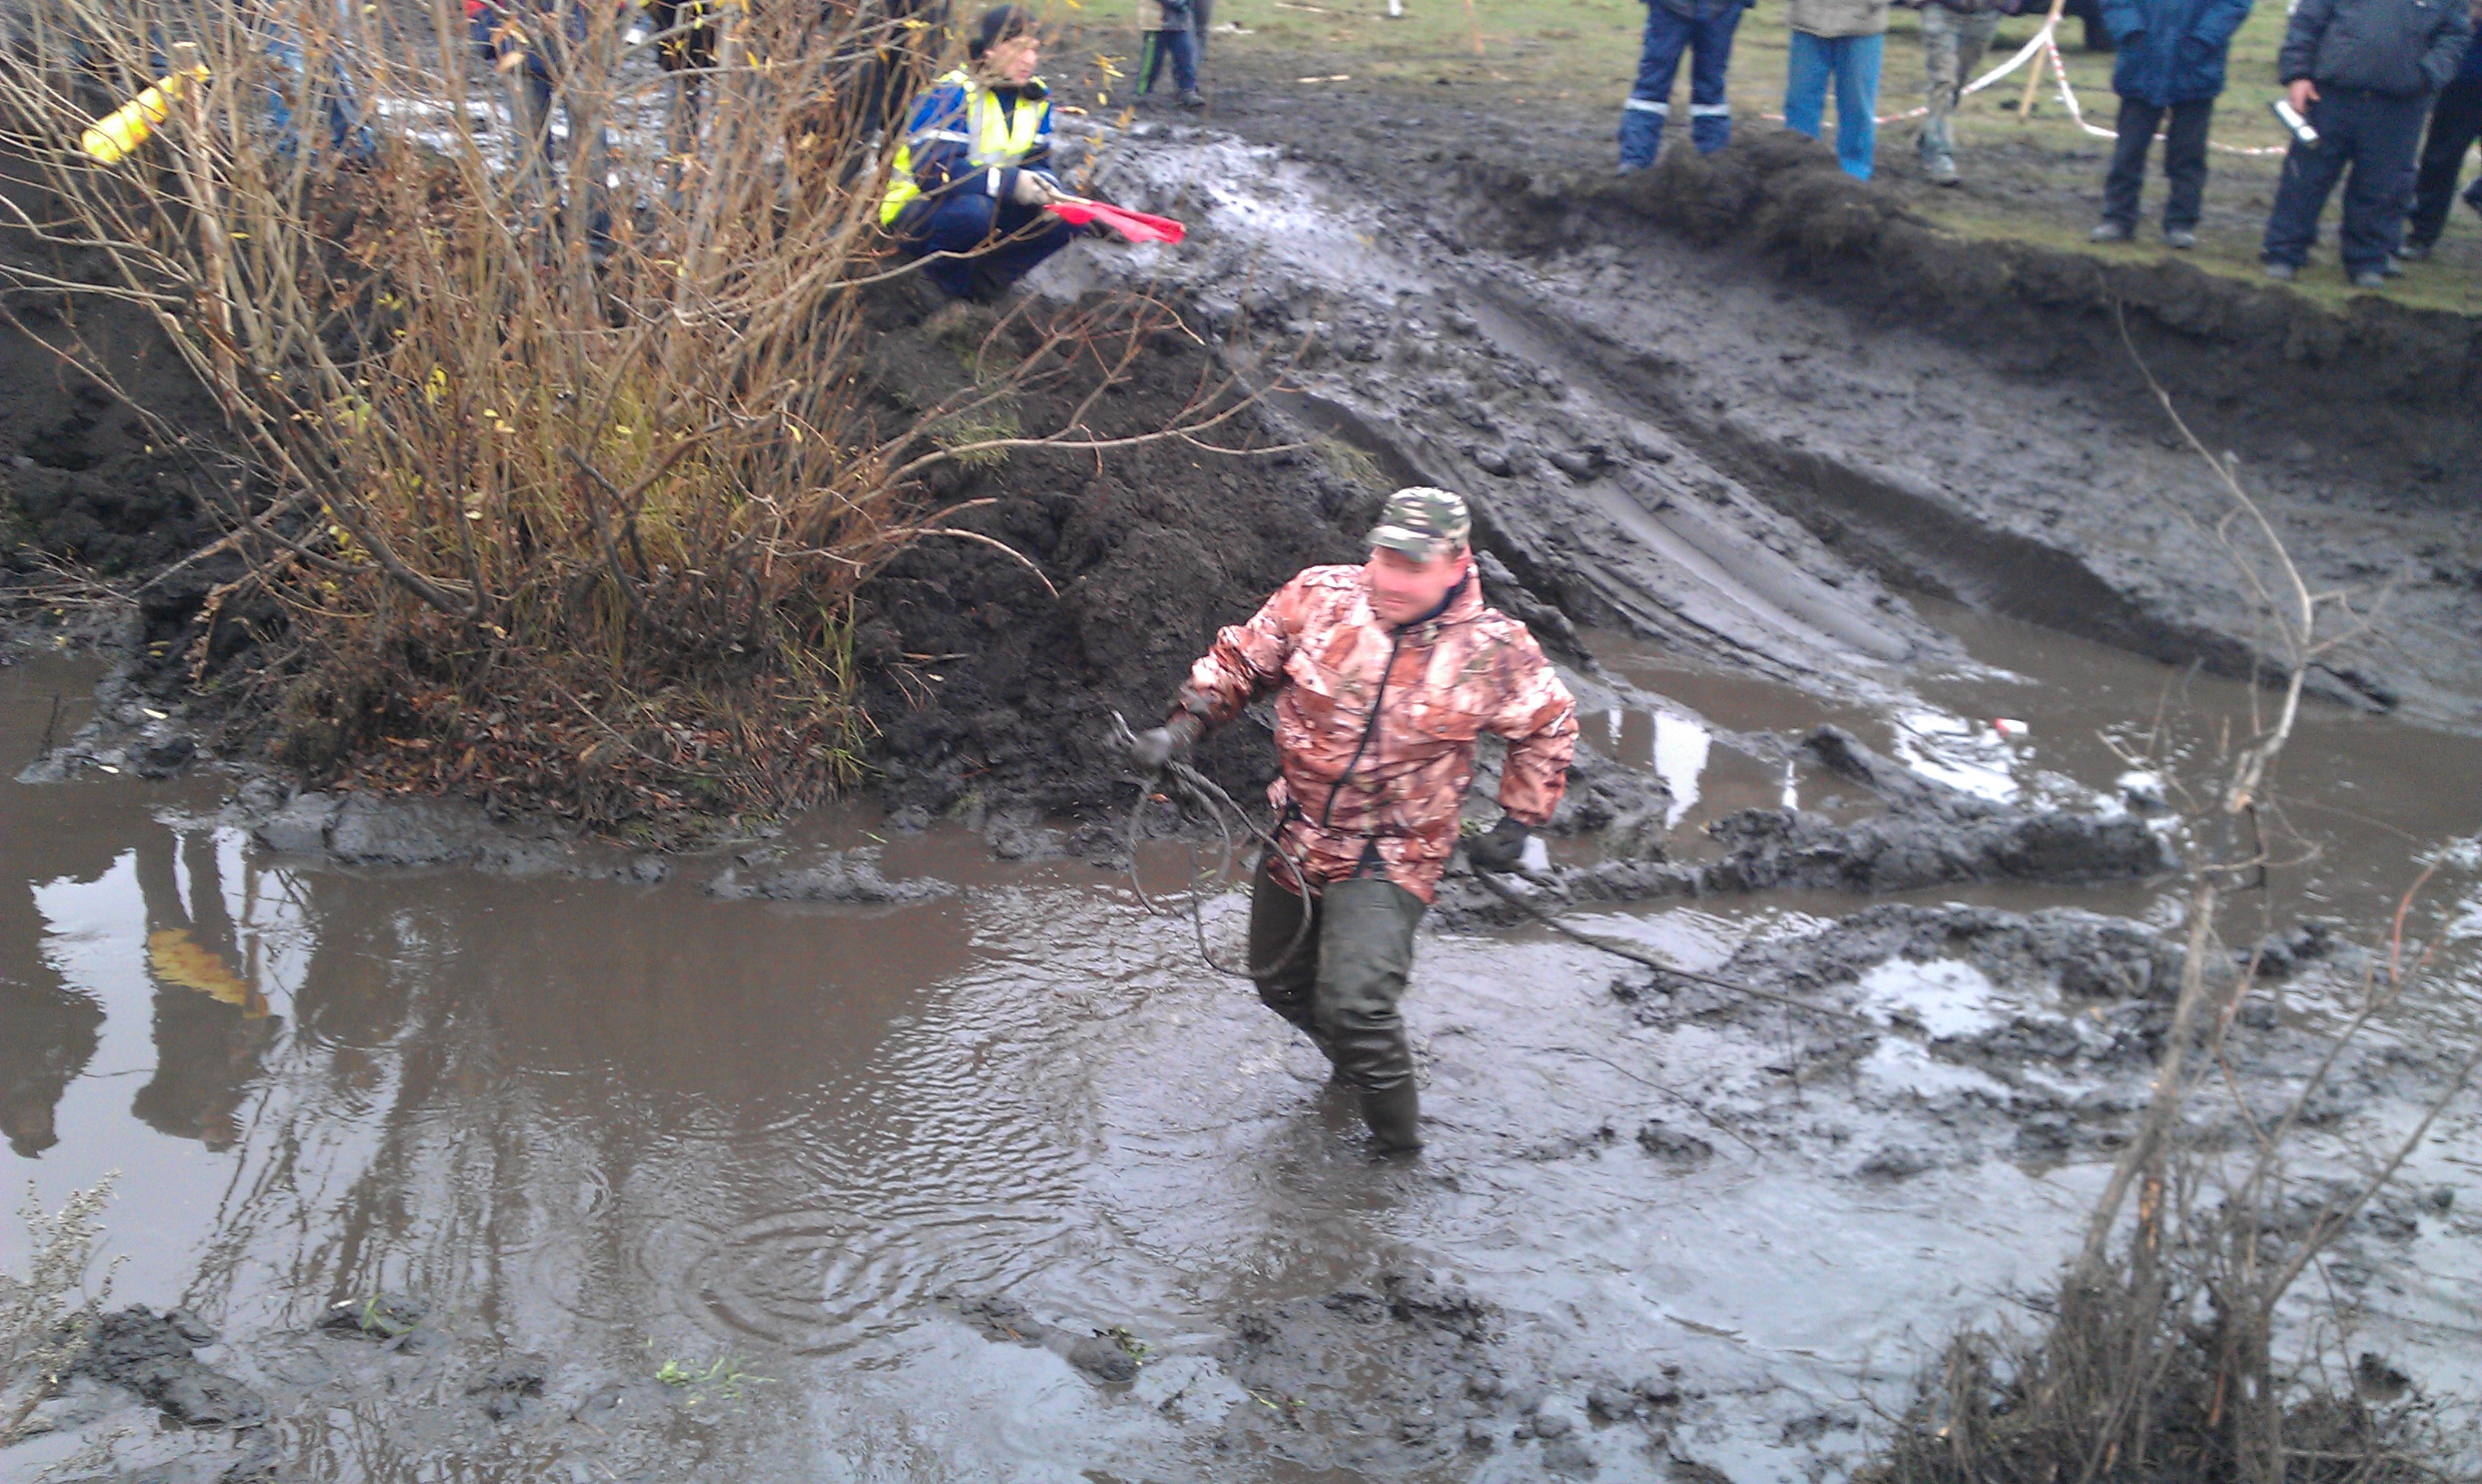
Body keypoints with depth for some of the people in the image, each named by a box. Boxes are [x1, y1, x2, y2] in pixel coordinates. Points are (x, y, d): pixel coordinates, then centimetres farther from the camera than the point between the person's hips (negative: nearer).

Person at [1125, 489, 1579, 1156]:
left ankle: (1399, 1148, -1)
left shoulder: (1493, 651, -15)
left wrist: (1518, 824, 4)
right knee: (1281, 983, 22)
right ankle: (1353, 1071, 52)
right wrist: (1183, 728, -7)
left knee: (1356, 1004, -22)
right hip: (1293, 841, 5)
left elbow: (1550, 726, 5)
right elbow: (1240, 659, 5)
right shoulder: (1319, 599, -11)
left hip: (1392, 859, -5)